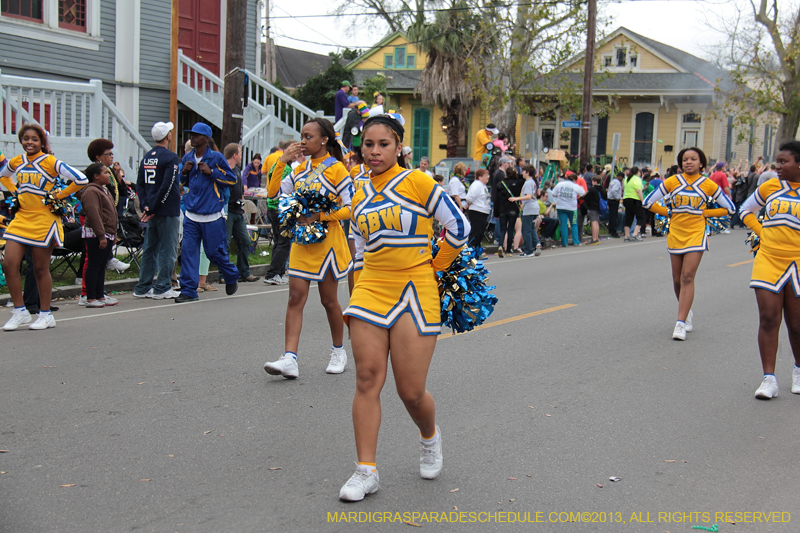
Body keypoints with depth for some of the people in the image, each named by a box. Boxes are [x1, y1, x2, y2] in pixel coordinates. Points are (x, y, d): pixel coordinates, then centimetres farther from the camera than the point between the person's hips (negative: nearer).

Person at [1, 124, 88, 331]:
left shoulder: (50, 162, -8)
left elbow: (81, 179, -15)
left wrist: (59, 196, -8)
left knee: (41, 269, 2)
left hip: (43, 219, -5)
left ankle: (46, 315, 15)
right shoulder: (17, 162, 7)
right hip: (21, 218, 5)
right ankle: (20, 312, 8)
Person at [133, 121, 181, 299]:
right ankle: (162, 288, 0)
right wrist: (154, 208, -14)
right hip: (168, 211, -7)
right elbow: (167, 186, -19)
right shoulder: (171, 157, -11)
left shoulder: (146, 157, 12)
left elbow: (139, 184, 9)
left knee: (149, 249, 12)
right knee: (167, 250, -1)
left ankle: (143, 288, 14)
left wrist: (145, 206, 3)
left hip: (152, 211, 7)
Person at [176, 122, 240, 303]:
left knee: (215, 251, 3)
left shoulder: (216, 158, -6)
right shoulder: (187, 158, 10)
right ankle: (189, 290, 1)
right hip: (191, 214, 5)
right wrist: (185, 172, 1)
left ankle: (232, 278, 31)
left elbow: (232, 180, -4)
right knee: (188, 251, -3)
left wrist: (211, 172, -15)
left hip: (212, 215, -5)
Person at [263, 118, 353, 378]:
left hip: (326, 241, -5)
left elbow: (350, 208, -13)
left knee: (329, 300, 6)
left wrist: (319, 216, -23)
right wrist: (282, 162, 1)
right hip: (302, 239, 5)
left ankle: (339, 351, 26)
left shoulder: (336, 169, -7)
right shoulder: (301, 169, 11)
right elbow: (274, 193, 9)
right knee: (296, 297, -5)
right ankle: (289, 359, -10)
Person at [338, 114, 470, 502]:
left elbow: (459, 227, 0)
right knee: (367, 379, -4)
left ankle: (430, 438, 32)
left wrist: (434, 266, 8)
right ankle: (366, 470, 3)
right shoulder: (360, 198, 12)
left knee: (411, 391, -1)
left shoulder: (417, 183, -4)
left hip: (414, 293, -4)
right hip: (370, 291, 4)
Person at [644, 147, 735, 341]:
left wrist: (705, 213, 0)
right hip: (675, 235, 3)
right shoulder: (672, 181, 1)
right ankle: (687, 312, 35)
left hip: (696, 235, -3)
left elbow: (729, 208, 8)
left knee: (687, 277, -13)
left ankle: (680, 324, -16)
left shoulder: (708, 185, -1)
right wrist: (669, 213, 3)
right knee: (677, 280, 10)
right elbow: (649, 202, 7)